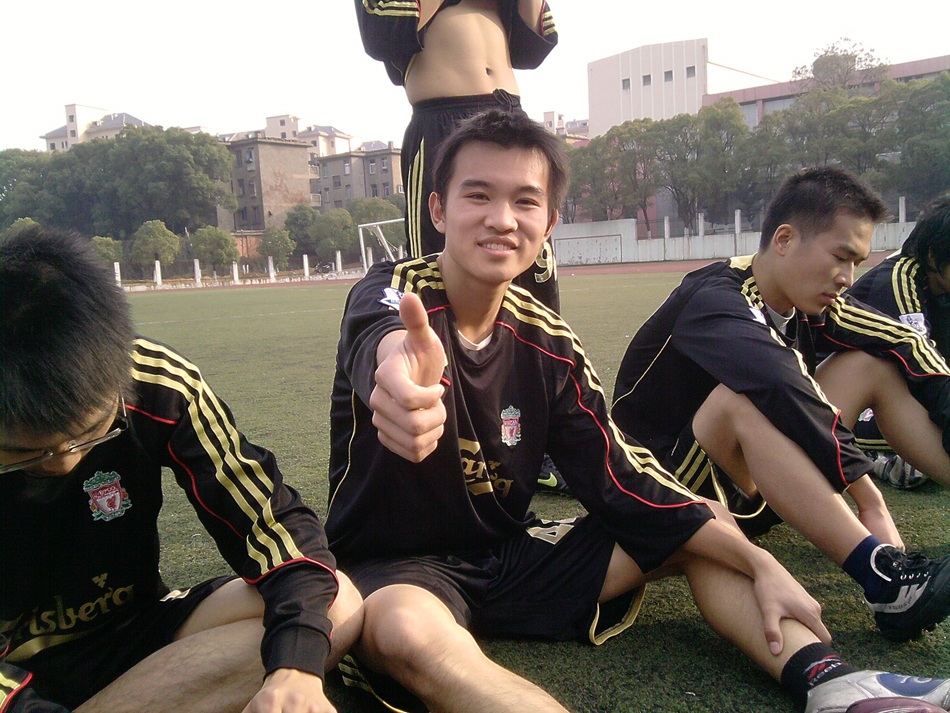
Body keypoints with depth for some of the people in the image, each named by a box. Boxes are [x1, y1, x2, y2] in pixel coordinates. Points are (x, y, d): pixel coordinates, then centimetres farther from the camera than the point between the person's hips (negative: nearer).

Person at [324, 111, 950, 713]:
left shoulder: (548, 342, -3)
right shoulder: (389, 292, -16)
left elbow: (622, 478, -2)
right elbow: (380, 343, -42)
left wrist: (758, 563, -9)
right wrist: (401, 362, -68)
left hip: (510, 556, 5)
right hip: (393, 572, -4)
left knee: (704, 535, -1)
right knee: (405, 627, -41)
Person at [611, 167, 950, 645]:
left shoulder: (805, 306, 3)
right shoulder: (716, 303, -22)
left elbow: (904, 345, -3)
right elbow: (785, 393, -36)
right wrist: (870, 501, -37)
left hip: (760, 486, 8)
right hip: (677, 493, -7)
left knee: (876, 361, -2)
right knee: (742, 397, -38)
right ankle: (885, 582, -40)